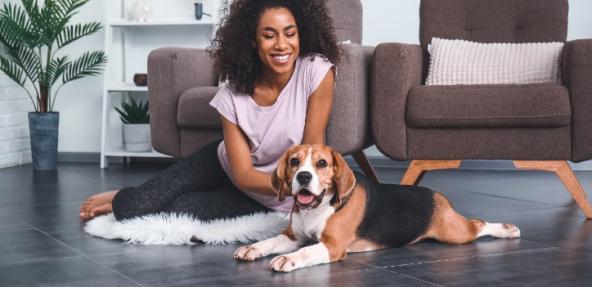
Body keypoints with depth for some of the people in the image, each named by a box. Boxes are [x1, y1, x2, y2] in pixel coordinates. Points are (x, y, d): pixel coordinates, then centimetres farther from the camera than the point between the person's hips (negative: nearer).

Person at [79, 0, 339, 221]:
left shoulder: (317, 71, -27)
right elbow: (243, 174, -22)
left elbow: (312, 153, -20)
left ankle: (129, 203, 14)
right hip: (225, 165, 2)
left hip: (270, 200, -1)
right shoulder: (233, 95, -22)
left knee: (178, 211, -19)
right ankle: (124, 200, 24)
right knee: (139, 203, -13)